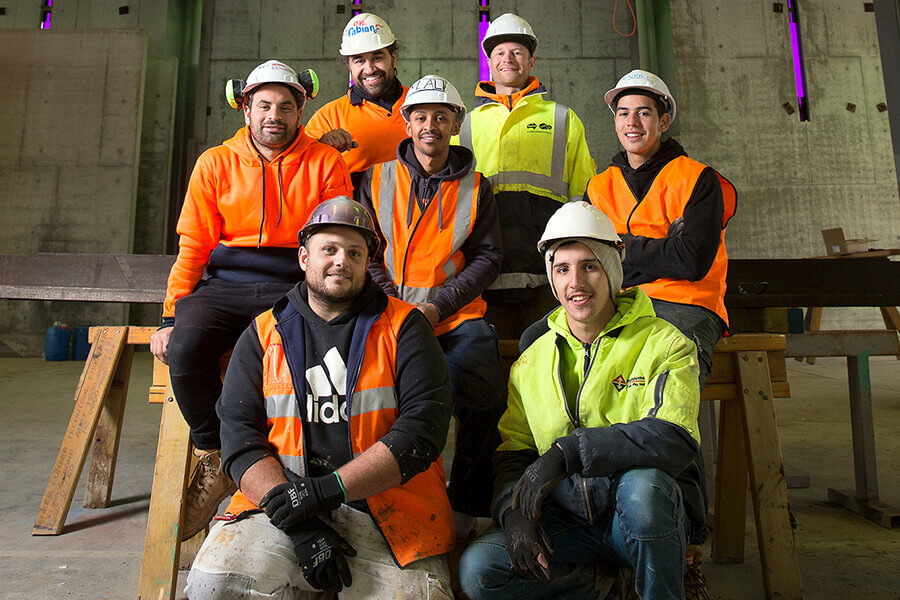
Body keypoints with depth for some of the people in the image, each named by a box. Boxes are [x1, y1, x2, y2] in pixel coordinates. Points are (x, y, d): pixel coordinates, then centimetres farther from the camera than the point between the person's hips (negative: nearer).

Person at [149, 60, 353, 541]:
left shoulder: (324, 163, 7)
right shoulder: (216, 163, 11)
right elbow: (193, 248, 9)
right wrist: (172, 317, -2)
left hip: (293, 287, -2)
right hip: (223, 286, 2)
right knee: (184, 348, -27)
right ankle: (215, 460, -3)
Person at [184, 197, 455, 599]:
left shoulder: (403, 326, 4)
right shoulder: (263, 335, 10)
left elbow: (424, 427, -6)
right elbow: (239, 434, 1)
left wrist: (330, 488, -15)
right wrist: (297, 521, -14)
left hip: (388, 509, 0)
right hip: (282, 502, 1)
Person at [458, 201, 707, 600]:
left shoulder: (663, 344, -4)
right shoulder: (532, 362, 8)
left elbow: (674, 440, -20)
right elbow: (512, 455, 10)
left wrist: (568, 451, -28)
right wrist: (513, 510, -11)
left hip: (651, 518, -2)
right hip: (567, 520, 3)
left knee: (642, 485, -36)